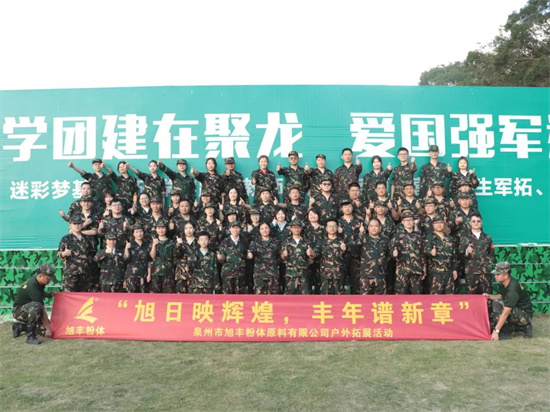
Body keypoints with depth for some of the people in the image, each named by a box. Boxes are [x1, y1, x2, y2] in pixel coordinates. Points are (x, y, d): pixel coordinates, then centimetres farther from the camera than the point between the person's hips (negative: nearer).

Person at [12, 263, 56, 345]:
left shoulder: (39, 281, -3)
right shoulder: (32, 286, -29)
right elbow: (41, 309, -29)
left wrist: (49, 294, 0)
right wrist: (48, 328, -27)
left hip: (30, 312, 9)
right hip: (19, 311, -9)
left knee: (46, 328, -6)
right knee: (36, 306, -39)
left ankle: (20, 327, 13)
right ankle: (30, 336, -26)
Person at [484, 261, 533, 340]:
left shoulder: (512, 289, -29)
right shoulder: (503, 283, -3)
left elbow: (505, 313, -31)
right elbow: (500, 296, 15)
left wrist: (496, 331, -29)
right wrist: (489, 296, -7)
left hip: (525, 315, -10)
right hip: (517, 311, 10)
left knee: (497, 304, -27)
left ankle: (505, 333, -17)